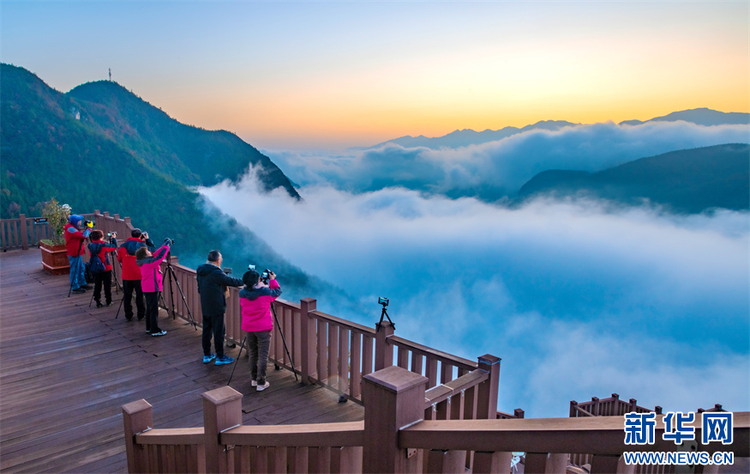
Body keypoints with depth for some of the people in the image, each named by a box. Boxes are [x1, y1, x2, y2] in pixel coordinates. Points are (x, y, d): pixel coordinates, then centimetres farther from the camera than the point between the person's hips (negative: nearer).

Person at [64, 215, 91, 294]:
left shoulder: (74, 228, 13)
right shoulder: (70, 229, -18)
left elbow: (81, 235, 16)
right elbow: (83, 235, -25)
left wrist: (85, 231, -1)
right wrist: (89, 230, -9)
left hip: (78, 252, 10)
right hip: (74, 253, -10)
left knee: (81, 269, 17)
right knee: (75, 270, -2)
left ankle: (82, 284, 28)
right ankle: (75, 287, 4)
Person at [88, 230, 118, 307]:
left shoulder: (90, 246, -3)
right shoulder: (104, 245, -17)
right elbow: (114, 246, -5)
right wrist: (114, 238, 12)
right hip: (106, 269, -4)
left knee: (97, 286, 10)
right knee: (107, 285, 7)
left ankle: (98, 302, 11)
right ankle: (108, 301, 15)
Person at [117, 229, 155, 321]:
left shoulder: (123, 246, 1)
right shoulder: (143, 246, -6)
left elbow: (119, 259, 12)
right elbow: (153, 250, 11)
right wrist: (148, 240, 15)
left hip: (126, 276, 2)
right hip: (139, 276, -1)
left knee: (127, 296, 11)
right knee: (140, 296, 8)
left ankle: (128, 316, 16)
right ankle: (141, 315, 14)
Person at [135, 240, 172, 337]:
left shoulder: (144, 262, 8)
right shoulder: (149, 262, -19)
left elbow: (156, 254, 14)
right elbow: (160, 256, -24)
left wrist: (164, 245, 8)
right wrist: (166, 246, -13)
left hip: (147, 289, 10)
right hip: (152, 289, -10)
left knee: (149, 309, 16)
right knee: (154, 309, -6)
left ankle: (149, 328, 24)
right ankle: (155, 330, -2)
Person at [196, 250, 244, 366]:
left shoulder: (201, 271, 4)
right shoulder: (216, 272, -22)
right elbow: (231, 281, -15)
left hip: (205, 307, 8)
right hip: (216, 307, -8)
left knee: (206, 330, 15)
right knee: (218, 332, 2)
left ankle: (206, 355, 25)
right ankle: (220, 357, 11)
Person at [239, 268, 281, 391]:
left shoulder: (242, 293, -4)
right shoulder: (265, 292, -14)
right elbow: (278, 291, 4)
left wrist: (260, 286, 16)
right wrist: (272, 280, 14)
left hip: (249, 328, 4)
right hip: (263, 328, -4)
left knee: (253, 354, 17)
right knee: (263, 356, 1)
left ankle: (254, 379, 26)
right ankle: (261, 383, 3)